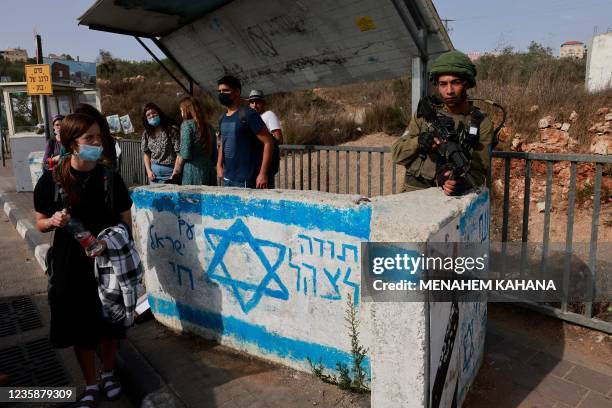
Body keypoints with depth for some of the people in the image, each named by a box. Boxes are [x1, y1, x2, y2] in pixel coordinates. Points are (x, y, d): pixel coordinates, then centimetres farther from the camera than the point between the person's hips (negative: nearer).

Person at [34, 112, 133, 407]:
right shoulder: (51, 179, -8)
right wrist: (54, 221, -20)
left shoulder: (110, 177, -6)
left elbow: (126, 222, -1)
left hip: (109, 260, 1)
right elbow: (41, 224, 1)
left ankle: (108, 373, 38)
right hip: (71, 263, 0)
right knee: (80, 326, 10)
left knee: (109, 322, 11)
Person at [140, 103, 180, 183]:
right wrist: (148, 170, 3)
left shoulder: (171, 130, -8)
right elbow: (146, 153, 15)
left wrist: (175, 173, -16)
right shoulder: (146, 133, 9)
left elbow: (179, 153, -11)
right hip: (154, 171, 5)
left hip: (169, 171, -5)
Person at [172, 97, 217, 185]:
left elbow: (185, 154, -11)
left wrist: (176, 170, -2)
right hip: (210, 174, 6)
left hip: (193, 174, -6)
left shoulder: (187, 124, -3)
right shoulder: (209, 127, 15)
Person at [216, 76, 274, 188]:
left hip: (245, 181, -7)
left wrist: (263, 173, -19)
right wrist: (219, 165, 11)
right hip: (227, 179, 8)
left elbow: (268, 143, -14)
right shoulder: (222, 119, 12)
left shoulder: (248, 115, -11)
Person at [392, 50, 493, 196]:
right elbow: (398, 154, 9)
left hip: (452, 198, -1)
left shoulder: (482, 123, 4)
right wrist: (418, 141, -11)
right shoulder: (425, 114, 9)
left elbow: (479, 170, 0)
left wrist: (461, 182, -22)